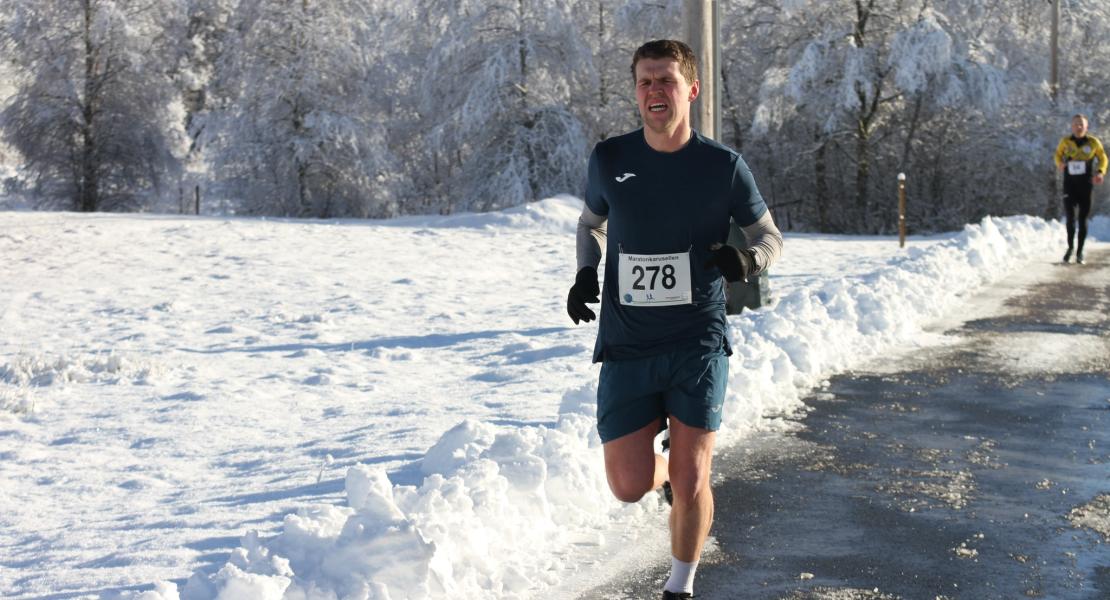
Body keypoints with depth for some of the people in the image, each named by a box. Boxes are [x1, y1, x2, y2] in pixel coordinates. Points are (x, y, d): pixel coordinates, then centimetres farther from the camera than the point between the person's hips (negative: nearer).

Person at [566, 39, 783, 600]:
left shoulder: (723, 165, -4)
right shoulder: (609, 159, 0)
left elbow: (770, 236, 8)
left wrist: (747, 259, -16)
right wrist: (585, 274, -1)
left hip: (698, 342, -1)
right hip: (627, 344, 2)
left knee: (691, 483, -5)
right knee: (629, 486, -3)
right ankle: (665, 467, 35)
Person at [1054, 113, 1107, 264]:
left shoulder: (1093, 142, -2)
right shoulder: (1065, 142, -1)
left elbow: (1102, 158, 12)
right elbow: (1058, 154, 16)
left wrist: (1101, 172, -6)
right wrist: (1059, 163, -7)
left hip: (1086, 185, 0)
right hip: (1070, 184, 0)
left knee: (1083, 219, 3)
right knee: (1070, 217, -9)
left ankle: (1080, 252, 14)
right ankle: (1070, 247, 14)